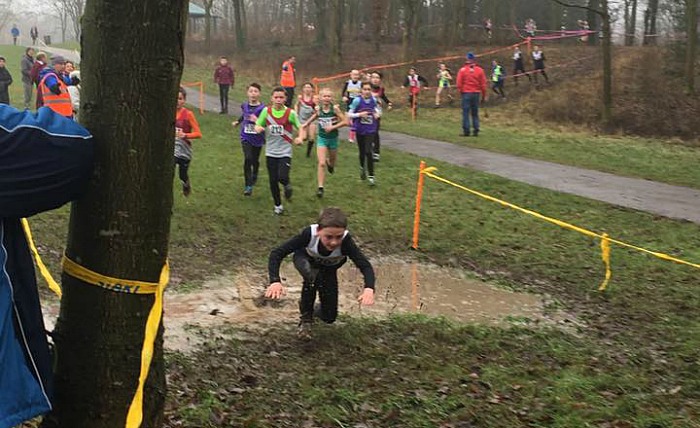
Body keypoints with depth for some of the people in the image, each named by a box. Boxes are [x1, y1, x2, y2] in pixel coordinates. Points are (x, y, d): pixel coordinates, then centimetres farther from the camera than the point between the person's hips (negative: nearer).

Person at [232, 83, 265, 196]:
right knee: (248, 159, -16)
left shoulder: (262, 108, -17)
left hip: (258, 139, -1)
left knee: (255, 160, 16)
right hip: (246, 137, 1)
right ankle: (248, 186, -10)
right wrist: (237, 122, 13)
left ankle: (254, 176, 51)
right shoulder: (244, 106, -3)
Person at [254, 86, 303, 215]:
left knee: (282, 177, -20)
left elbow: (300, 127, 2)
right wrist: (258, 128, -19)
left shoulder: (290, 113, -8)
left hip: (285, 152, -2)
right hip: (271, 152, 3)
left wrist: (299, 138, -17)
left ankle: (287, 185, 18)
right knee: (273, 180, 7)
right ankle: (278, 205, 26)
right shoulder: (266, 111, -2)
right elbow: (257, 126, 5)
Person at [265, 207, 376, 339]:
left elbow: (365, 265, -44)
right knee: (312, 275, -38)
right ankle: (305, 319, -14)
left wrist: (369, 288, -65)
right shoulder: (309, 234, -41)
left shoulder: (345, 240, -41)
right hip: (305, 259, -1)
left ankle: (315, 311, 37)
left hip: (328, 268, 2)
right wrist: (275, 281, -56)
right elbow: (276, 253, -40)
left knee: (329, 317, -1)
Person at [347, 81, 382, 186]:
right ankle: (362, 168, 43)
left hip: (371, 131, 0)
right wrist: (359, 114, -21)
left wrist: (378, 114, -5)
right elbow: (349, 115, -7)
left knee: (369, 152, -13)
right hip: (360, 130, 0)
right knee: (362, 152, 12)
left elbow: (378, 110, 16)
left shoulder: (374, 100, -4)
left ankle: (371, 176, -4)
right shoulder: (357, 101, -11)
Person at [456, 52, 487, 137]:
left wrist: (461, 91, 11)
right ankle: (476, 131, 7)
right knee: (475, 113, 10)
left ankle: (466, 131, -3)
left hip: (466, 93, -2)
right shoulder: (480, 70, 1)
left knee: (465, 112, 1)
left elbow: (459, 84, -6)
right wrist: (484, 96, 11)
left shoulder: (462, 70, -6)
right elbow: (483, 84, 2)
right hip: (476, 94, 3)